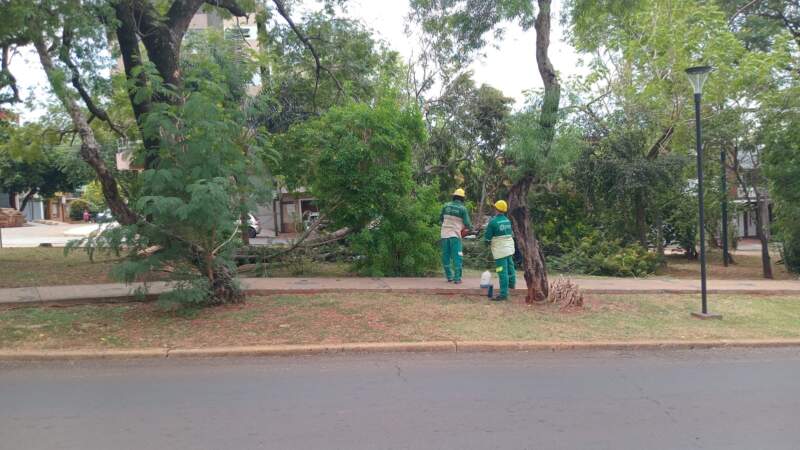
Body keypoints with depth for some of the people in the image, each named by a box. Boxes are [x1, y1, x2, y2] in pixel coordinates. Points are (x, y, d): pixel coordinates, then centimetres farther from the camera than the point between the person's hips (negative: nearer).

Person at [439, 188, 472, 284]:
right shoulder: (463, 209, -3)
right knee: (457, 257, 0)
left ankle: (449, 276, 15)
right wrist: (470, 227, 20)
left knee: (446, 256, 11)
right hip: (455, 234, -3)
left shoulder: (446, 206, 5)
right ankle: (457, 278, -3)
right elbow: (467, 224, -2)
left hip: (444, 234, 3)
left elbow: (441, 219, 12)